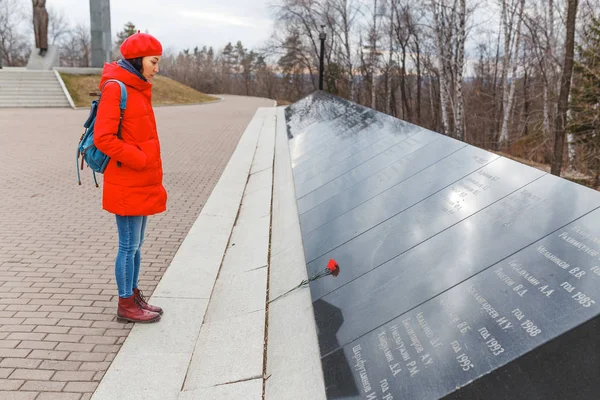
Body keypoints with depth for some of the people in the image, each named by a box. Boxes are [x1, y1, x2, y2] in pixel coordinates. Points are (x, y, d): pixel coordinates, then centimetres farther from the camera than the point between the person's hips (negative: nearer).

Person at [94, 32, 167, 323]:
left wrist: (152, 171, 13)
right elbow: (103, 138, -20)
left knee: (136, 245, 16)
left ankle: (134, 297, 27)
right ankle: (126, 305, 13)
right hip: (127, 185, -9)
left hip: (142, 183, 9)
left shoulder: (137, 88, 12)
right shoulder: (116, 88, -15)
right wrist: (140, 161, -17)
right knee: (129, 246, 1)